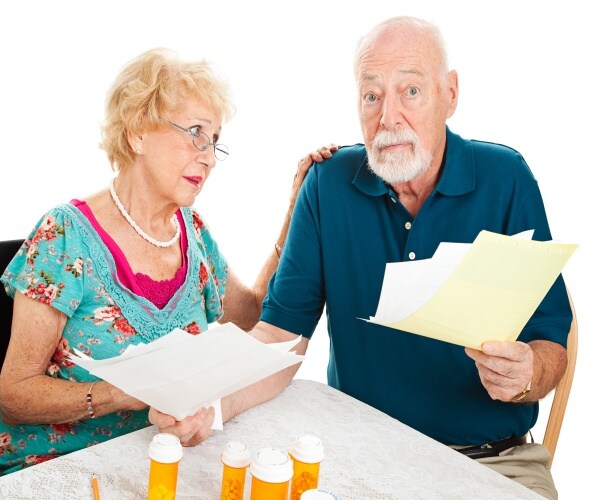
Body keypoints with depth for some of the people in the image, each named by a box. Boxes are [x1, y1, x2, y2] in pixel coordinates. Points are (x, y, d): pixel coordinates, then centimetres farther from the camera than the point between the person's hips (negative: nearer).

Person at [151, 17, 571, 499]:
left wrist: (526, 377, -29)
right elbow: (283, 329, -6)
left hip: (493, 458, 1)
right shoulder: (328, 183, -4)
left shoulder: (507, 179, -7)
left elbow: (552, 347, -5)